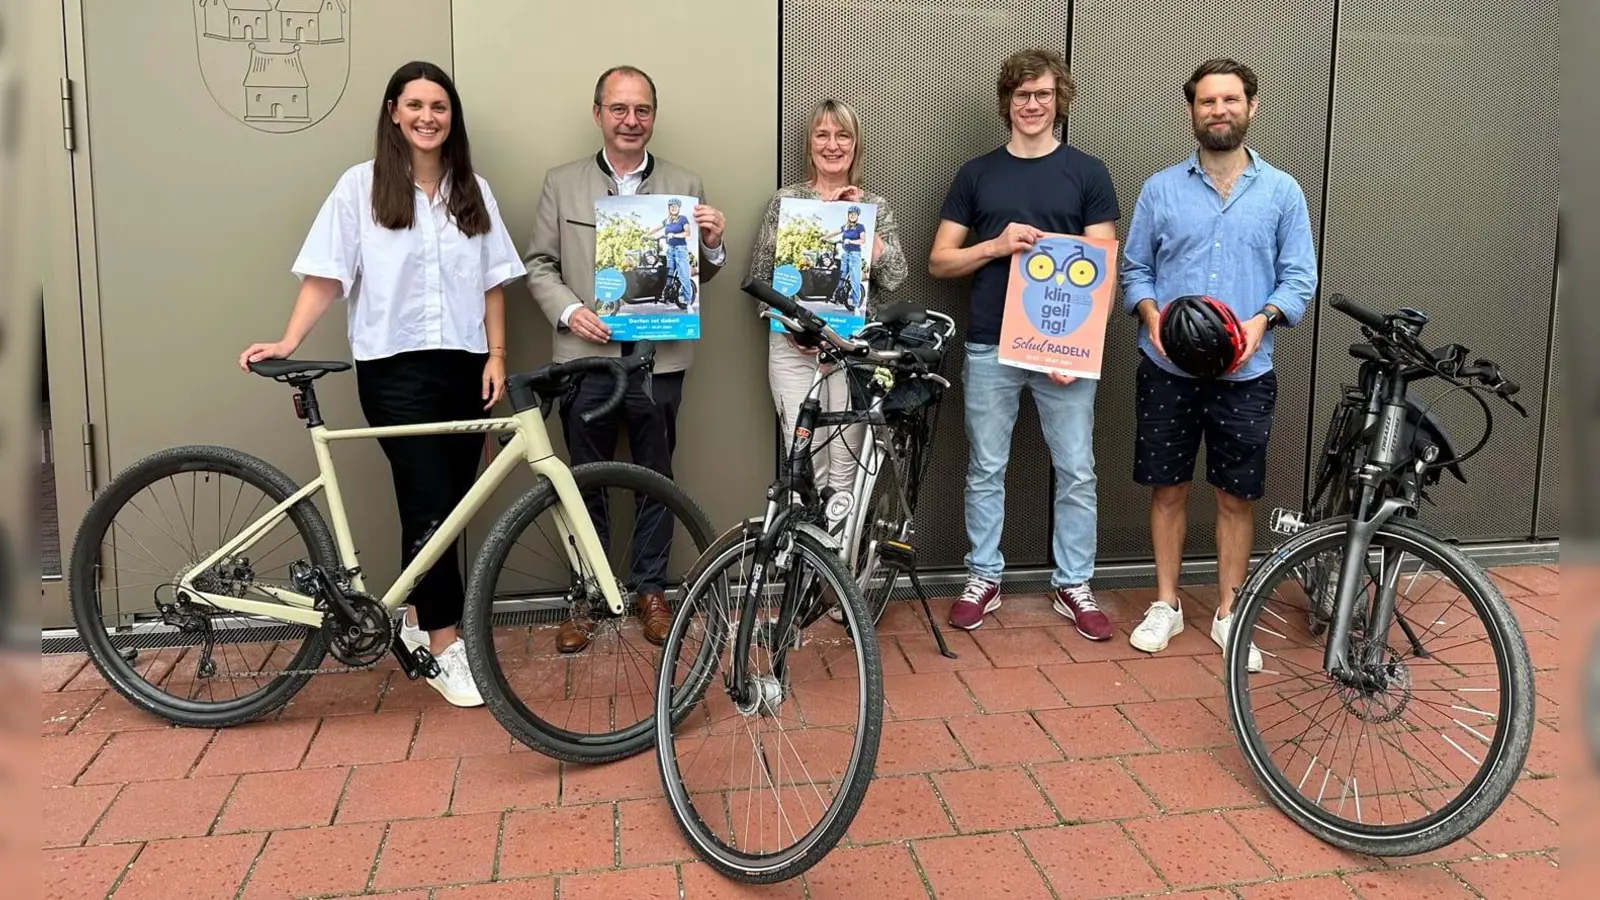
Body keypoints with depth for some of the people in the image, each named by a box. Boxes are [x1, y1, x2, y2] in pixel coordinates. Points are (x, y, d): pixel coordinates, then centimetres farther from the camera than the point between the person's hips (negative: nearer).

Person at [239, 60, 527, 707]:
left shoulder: (474, 191, 11)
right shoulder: (361, 186, 1)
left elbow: (492, 283, 11)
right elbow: (325, 277, -2)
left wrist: (496, 355, 2)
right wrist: (287, 342, -13)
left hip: (463, 367, 4)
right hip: (396, 368, -4)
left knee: (449, 504, 7)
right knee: (430, 505, -9)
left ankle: (416, 619, 25)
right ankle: (445, 647, -1)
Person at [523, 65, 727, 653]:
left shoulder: (685, 186, 6)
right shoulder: (562, 184, 5)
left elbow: (700, 274, 10)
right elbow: (539, 265, 5)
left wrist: (713, 246, -11)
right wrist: (569, 311, -11)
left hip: (659, 358, 0)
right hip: (586, 356, 0)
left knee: (656, 479, 10)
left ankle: (651, 589, 25)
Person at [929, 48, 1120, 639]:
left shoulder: (1087, 173, 5)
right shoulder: (977, 174, 8)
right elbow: (939, 261, 7)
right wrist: (996, 245, -11)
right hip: (989, 346, 1)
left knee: (1076, 471, 4)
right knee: (985, 469, 7)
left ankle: (1073, 585, 17)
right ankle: (983, 578, 20)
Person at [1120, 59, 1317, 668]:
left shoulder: (1282, 191, 4)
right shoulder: (1160, 189, 4)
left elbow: (1300, 276, 2)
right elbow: (1134, 269, 6)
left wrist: (1263, 319, -17)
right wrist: (1150, 312, -14)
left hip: (1245, 373, 0)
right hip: (1168, 369, 0)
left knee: (1237, 497, 7)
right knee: (1168, 488, 9)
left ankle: (1228, 613, 21)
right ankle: (1165, 604, 24)